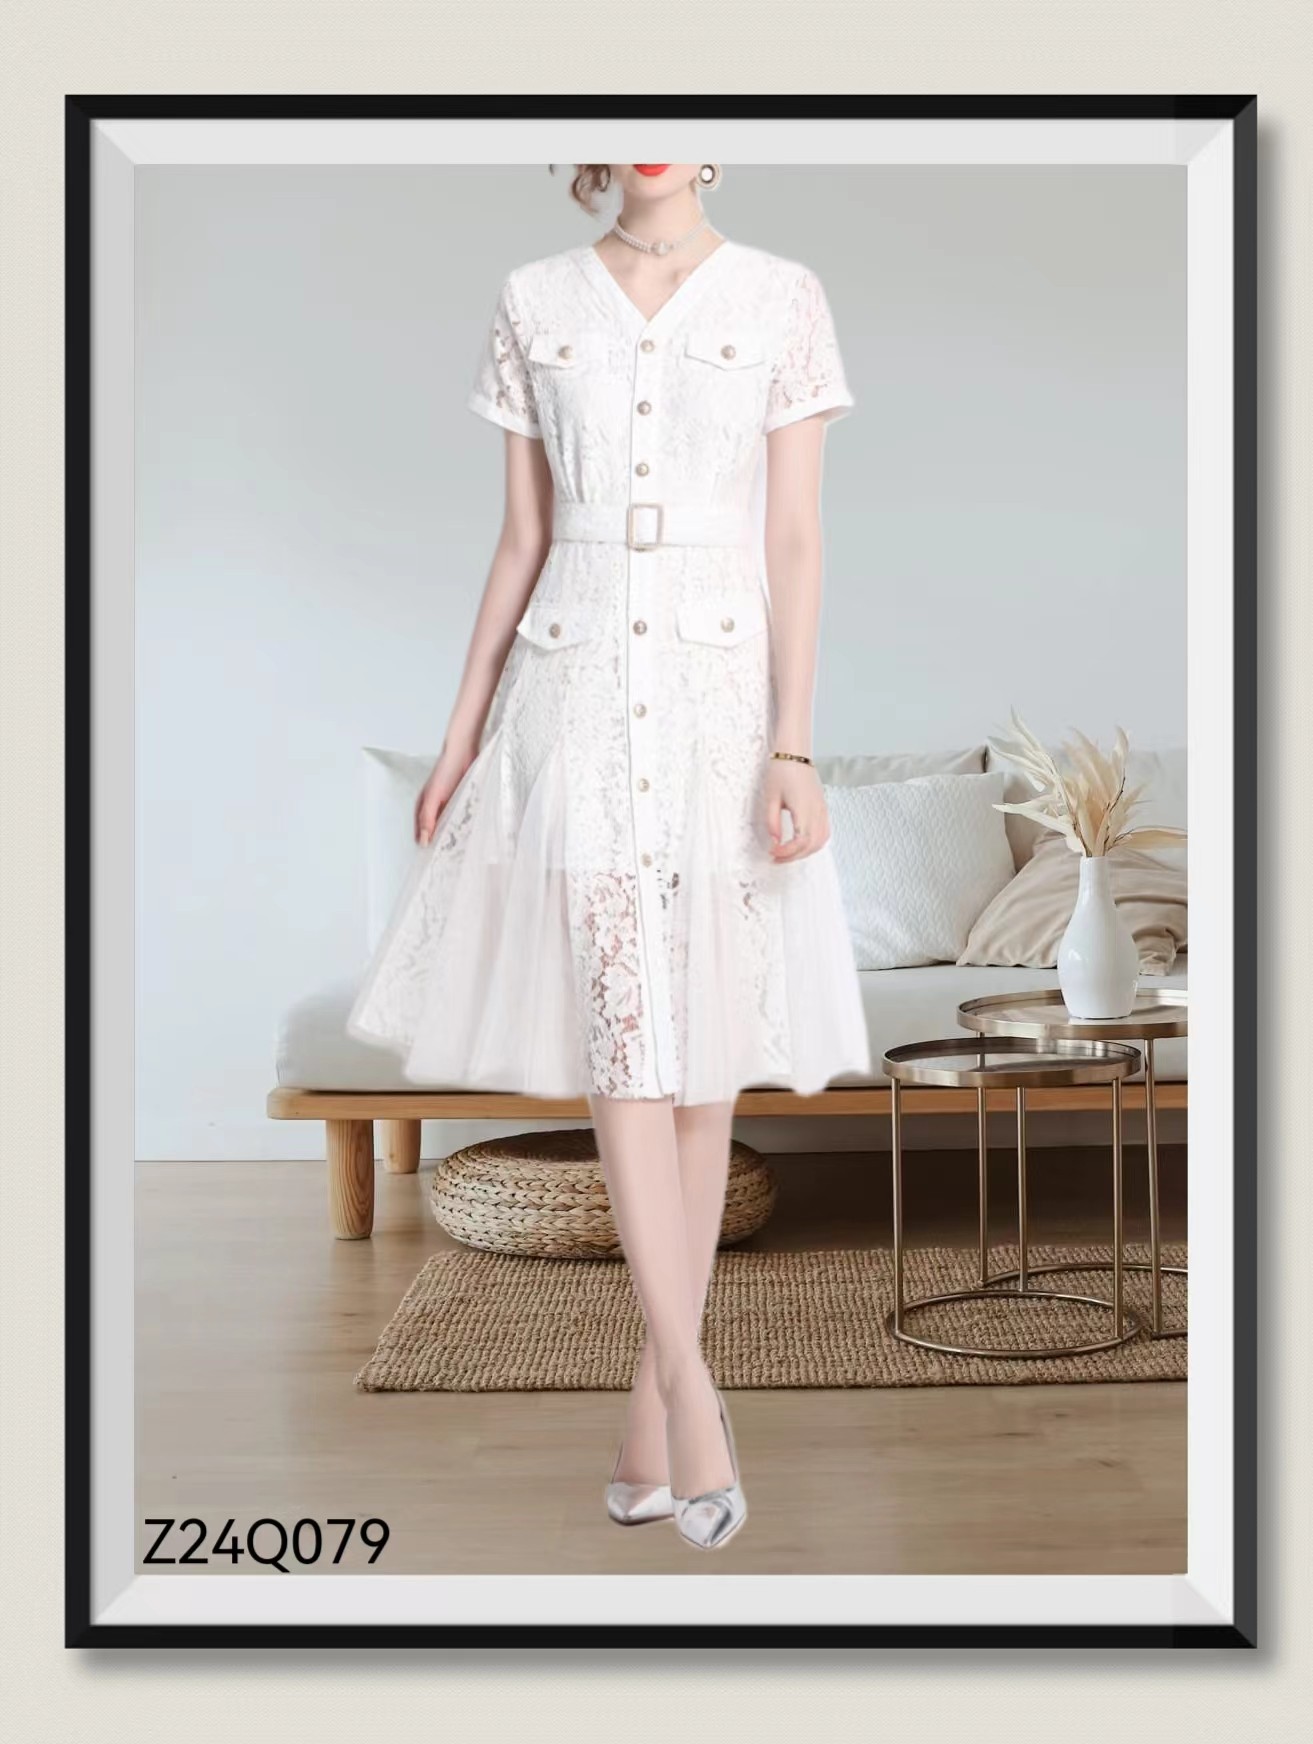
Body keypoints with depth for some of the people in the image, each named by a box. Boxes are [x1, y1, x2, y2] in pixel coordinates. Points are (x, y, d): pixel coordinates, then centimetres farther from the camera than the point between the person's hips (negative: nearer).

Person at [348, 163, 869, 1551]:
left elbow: (795, 538, -1)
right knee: (621, 1044, -10)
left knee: (703, 1055, 3)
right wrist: (464, 728, 8)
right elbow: (521, 536, 10)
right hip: (574, 693, 1)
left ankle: (650, 1405, 14)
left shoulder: (782, 299, 3)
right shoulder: (534, 303, 8)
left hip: (719, 691, 0)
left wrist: (791, 744, -10)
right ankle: (690, 1392, -8)